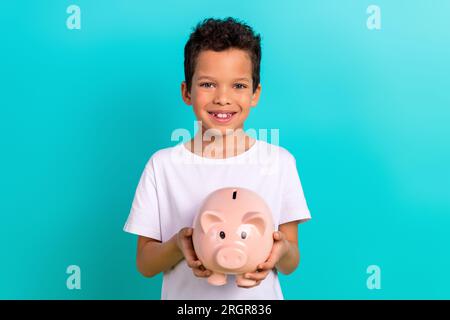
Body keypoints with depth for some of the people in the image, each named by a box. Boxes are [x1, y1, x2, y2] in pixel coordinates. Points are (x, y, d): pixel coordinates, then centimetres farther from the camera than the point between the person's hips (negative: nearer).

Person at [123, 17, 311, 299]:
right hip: (185, 295, 0)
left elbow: (290, 265, -3)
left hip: (258, 296, 0)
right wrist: (178, 244, -23)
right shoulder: (163, 165, -8)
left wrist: (283, 251, -24)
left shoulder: (280, 162, -8)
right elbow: (145, 265, -5)